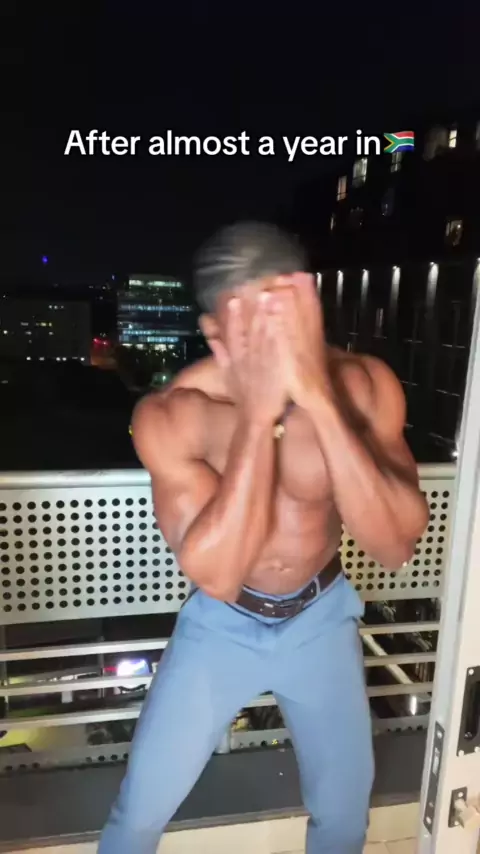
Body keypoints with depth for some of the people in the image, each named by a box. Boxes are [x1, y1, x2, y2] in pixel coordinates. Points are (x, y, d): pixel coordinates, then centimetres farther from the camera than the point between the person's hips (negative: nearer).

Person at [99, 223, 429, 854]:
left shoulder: (365, 386, -21)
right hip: (222, 624, -1)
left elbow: (396, 545, -29)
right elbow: (216, 576, -32)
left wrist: (319, 399, -40)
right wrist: (257, 414, -41)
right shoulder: (170, 415, -25)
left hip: (322, 618, 2)